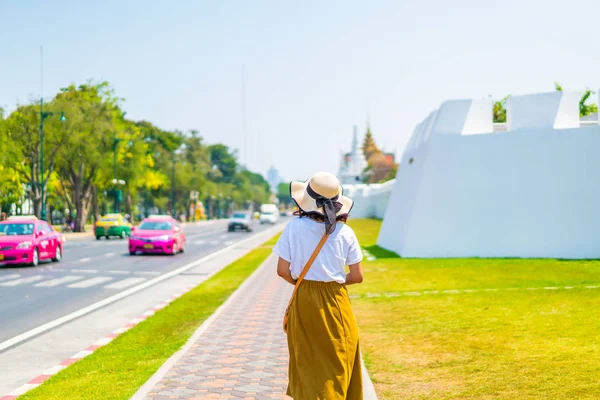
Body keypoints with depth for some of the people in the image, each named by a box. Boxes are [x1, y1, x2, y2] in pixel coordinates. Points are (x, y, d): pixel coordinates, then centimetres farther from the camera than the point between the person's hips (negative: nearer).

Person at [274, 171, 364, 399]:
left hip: (304, 302, 0)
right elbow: (357, 276, -4)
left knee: (307, 363, 15)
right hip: (336, 303, 0)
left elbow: (283, 271, -8)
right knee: (337, 363, 12)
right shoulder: (345, 232, -7)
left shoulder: (295, 227, -10)